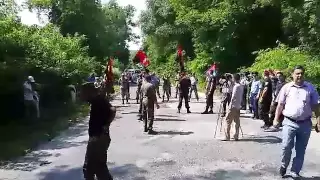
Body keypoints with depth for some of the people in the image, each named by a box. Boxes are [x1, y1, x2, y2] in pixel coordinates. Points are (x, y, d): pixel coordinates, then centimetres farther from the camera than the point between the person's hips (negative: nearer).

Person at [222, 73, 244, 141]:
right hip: (238, 106, 9)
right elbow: (241, 97, 15)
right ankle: (236, 136, 13)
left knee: (228, 120, -4)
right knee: (237, 121, 10)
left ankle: (227, 137, -5)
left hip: (233, 106, -8)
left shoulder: (236, 86, -15)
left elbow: (233, 97, -17)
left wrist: (230, 105, -14)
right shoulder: (241, 86, 11)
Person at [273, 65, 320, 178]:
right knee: (286, 146, -9)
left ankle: (295, 172, 24)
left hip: (305, 124, 2)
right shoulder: (286, 87, 1)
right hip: (289, 122, -2)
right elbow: (280, 105, 4)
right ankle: (284, 165, 19)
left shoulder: (310, 88, 5)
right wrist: (276, 119, -1)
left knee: (300, 150, 10)